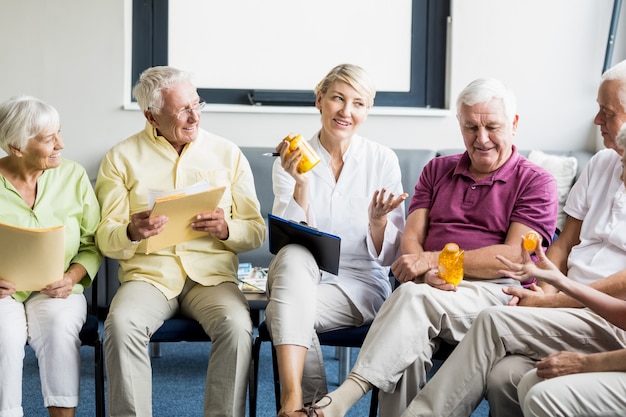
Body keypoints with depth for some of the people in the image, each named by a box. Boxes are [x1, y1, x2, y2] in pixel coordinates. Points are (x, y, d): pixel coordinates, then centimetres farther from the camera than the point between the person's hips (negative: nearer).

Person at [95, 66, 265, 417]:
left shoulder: (228, 154, 11)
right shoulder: (122, 158, 8)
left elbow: (257, 232, 10)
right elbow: (105, 239, 4)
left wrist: (227, 229, -12)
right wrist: (132, 232, -18)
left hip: (212, 274, 1)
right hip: (148, 274, 0)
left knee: (237, 325, -30)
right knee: (122, 323, -31)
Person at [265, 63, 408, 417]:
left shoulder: (383, 160, -1)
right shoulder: (292, 160, 1)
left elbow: (387, 256, 0)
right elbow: (288, 241, -9)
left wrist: (378, 221, -21)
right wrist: (300, 184, -22)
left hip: (361, 282, -1)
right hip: (301, 280, 2)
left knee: (282, 314, -31)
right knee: (294, 256, -35)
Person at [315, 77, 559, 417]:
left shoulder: (535, 182, 7)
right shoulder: (437, 170, 22)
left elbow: (514, 256, -6)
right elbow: (411, 236, 12)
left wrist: (432, 259, -13)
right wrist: (427, 273, -13)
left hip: (495, 291, -4)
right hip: (432, 288, 4)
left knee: (413, 297, -34)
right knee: (408, 339, -33)